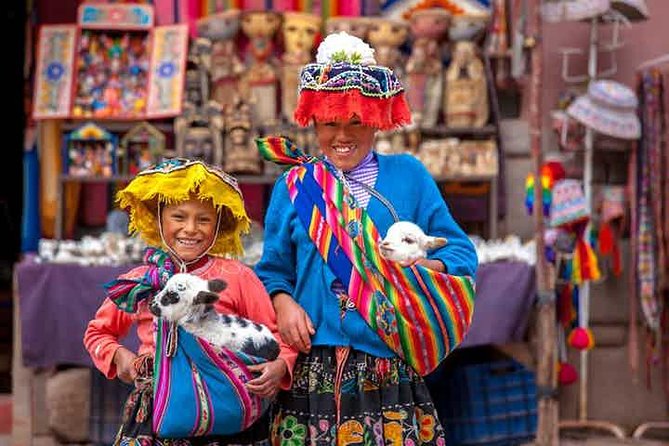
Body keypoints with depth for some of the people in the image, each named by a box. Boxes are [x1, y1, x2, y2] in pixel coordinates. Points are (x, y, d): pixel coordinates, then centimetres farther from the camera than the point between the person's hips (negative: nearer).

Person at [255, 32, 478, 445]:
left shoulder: (408, 176, 8)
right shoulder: (294, 187, 10)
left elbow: (462, 253, 5)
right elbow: (274, 270, 13)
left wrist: (422, 268, -15)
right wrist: (282, 302, -8)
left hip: (390, 370, 0)